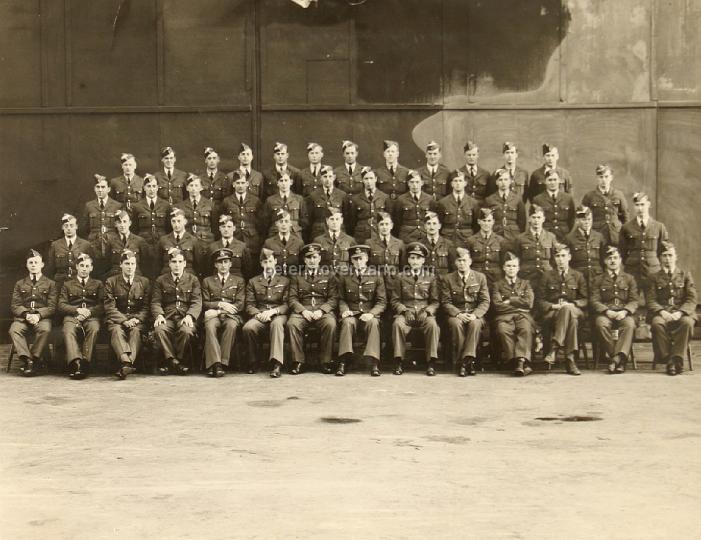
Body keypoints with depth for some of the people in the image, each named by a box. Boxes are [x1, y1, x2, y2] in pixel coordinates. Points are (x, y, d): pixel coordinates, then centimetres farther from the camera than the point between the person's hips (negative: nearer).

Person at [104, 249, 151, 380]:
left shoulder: (144, 282, 12)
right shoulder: (111, 282, 8)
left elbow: (146, 307, 8)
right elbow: (110, 307, -1)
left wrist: (136, 319, -12)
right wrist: (124, 320, -17)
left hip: (137, 319, 1)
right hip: (116, 319, -1)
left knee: (135, 331, -33)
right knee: (117, 331, -34)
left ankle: (127, 364, -50)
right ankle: (126, 362, -54)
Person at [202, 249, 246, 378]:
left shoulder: (239, 281, 17)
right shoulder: (207, 281, 20)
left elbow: (240, 304, 5)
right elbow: (205, 303, 10)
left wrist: (218, 311, -7)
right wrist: (220, 305, -8)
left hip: (231, 315, 0)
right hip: (213, 315, 0)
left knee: (231, 325, -36)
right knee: (210, 326, -35)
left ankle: (222, 362, -37)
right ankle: (215, 364, -44)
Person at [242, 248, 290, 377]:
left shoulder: (284, 281, 15)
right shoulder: (253, 282, 19)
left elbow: (287, 305, 5)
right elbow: (249, 305, 9)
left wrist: (273, 311, -14)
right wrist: (258, 314, -13)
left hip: (278, 315, -1)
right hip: (259, 316, 1)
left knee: (277, 323, -39)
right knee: (248, 327, -34)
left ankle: (276, 364, -47)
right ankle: (253, 362, -14)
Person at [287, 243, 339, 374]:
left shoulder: (328, 276, 17)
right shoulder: (296, 277, 20)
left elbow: (333, 299, 7)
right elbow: (292, 298, 9)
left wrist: (321, 310, -11)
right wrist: (303, 310, -11)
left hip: (323, 311, -1)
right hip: (302, 310, 1)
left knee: (330, 324, -34)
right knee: (292, 323, -32)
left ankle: (325, 362, -24)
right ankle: (298, 361, -24)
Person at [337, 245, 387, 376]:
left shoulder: (377, 278, 10)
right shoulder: (344, 278, 14)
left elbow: (382, 301, 4)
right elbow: (341, 299, 12)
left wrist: (371, 313, -15)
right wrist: (344, 310, -11)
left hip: (369, 315, -1)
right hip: (351, 314, 1)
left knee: (373, 323, -34)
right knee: (347, 322, -33)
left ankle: (373, 363, -39)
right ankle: (343, 362, -39)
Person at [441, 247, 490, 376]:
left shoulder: (480, 277, 9)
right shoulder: (448, 279, 7)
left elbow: (485, 301, 3)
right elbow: (445, 302, 1)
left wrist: (475, 314, -16)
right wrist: (458, 314, -18)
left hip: (475, 314, 0)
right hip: (456, 314, 0)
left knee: (475, 323, -35)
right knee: (455, 323, -35)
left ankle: (468, 359, -35)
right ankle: (459, 363, -31)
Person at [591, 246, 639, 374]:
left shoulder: (629, 279, 17)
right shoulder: (598, 280, 15)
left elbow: (634, 301, 8)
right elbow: (594, 301, 4)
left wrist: (624, 311, -14)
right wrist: (607, 311, -15)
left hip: (624, 314, 0)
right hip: (605, 313, 0)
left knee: (629, 324, -35)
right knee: (601, 324, -35)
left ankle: (617, 358, -41)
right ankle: (619, 359, -28)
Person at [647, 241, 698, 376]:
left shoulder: (685, 275, 14)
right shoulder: (655, 278, 15)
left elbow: (692, 299, 3)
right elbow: (651, 301, 4)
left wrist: (680, 313, -16)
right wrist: (662, 312, -17)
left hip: (682, 313, 0)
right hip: (662, 313, 0)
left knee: (687, 322, -36)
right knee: (657, 323, -35)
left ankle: (677, 358, -31)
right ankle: (668, 359, -26)